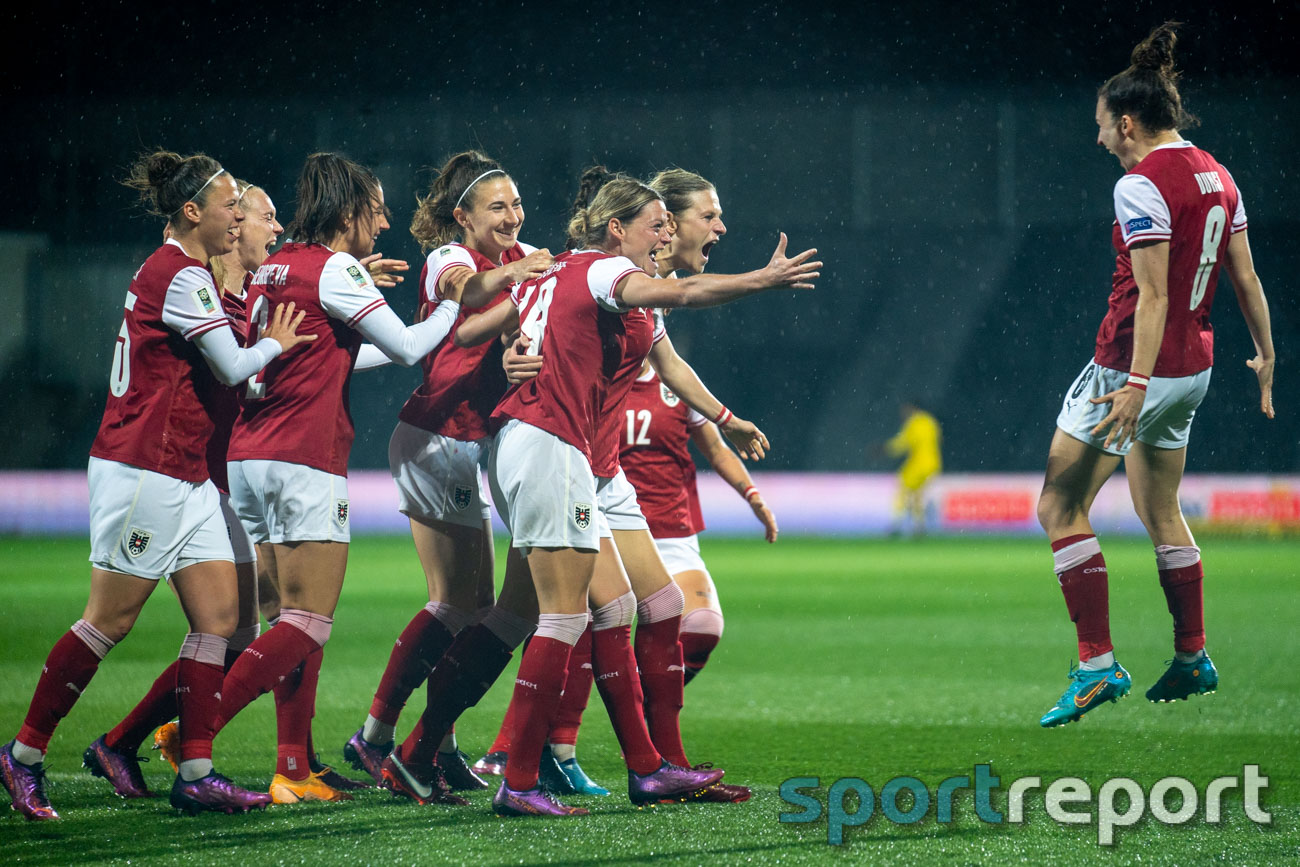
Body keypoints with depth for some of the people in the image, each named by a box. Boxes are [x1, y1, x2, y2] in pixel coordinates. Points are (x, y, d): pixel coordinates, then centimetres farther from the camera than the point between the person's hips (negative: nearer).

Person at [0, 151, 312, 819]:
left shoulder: (168, 271, 16)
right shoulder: (182, 276, -14)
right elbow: (233, 368, -14)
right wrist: (275, 343, 6)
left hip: (184, 476, 10)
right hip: (145, 470, -10)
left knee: (217, 615, 2)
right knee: (109, 621, -4)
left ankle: (196, 772, 1)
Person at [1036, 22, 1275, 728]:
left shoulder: (1141, 186, -16)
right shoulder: (1216, 176, 8)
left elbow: (1151, 296, -23)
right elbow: (1245, 279, 13)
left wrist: (1136, 384, -27)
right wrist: (1266, 356, 24)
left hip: (1136, 366, -9)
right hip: (1193, 367, 9)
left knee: (1060, 507, -3)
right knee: (1160, 511, 23)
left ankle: (1098, 665, -10)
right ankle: (1192, 659, 30)